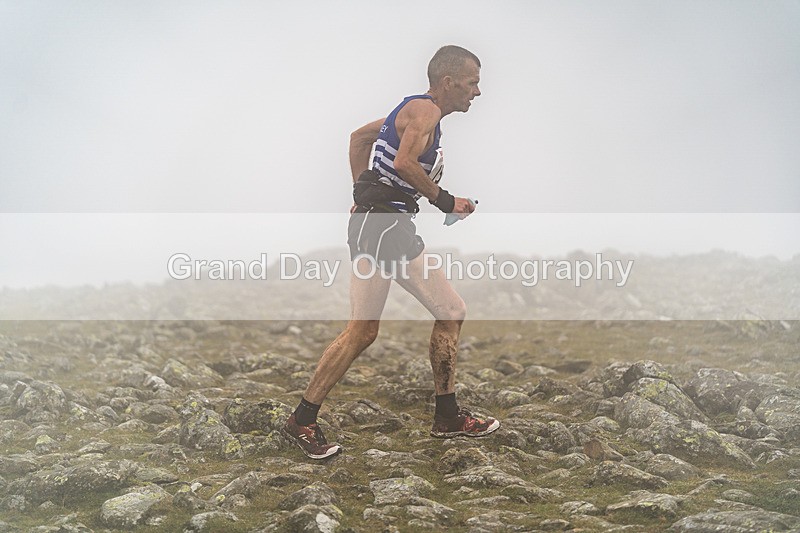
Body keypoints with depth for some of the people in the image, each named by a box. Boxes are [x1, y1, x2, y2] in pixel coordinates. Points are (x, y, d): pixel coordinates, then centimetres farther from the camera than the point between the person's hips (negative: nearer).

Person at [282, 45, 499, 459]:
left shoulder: (417, 111, 19)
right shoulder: (425, 109, -10)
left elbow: (359, 137, 28)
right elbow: (404, 162, -27)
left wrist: (362, 192, 23)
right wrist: (445, 201, -16)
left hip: (398, 230, 11)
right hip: (379, 226, -11)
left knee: (451, 313, 11)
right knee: (362, 331, -11)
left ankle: (447, 418, 18)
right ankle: (302, 421, -1)